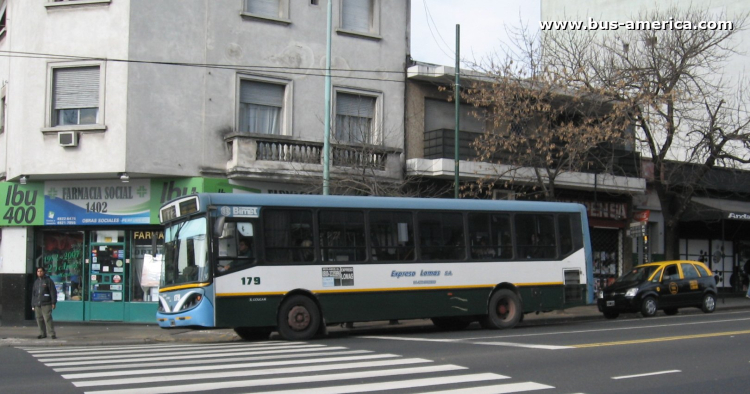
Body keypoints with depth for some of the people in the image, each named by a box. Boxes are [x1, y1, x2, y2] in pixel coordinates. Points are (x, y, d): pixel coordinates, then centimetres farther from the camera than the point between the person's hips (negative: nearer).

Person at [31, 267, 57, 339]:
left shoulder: (48, 280, 2)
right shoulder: (36, 282, 20)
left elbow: (53, 292, -3)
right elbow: (33, 294, 22)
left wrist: (53, 302, -9)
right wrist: (33, 305, 16)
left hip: (46, 304, -6)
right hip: (37, 305, 6)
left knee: (48, 319, -13)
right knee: (39, 320, 5)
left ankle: (52, 334, -12)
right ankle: (42, 333, 14)